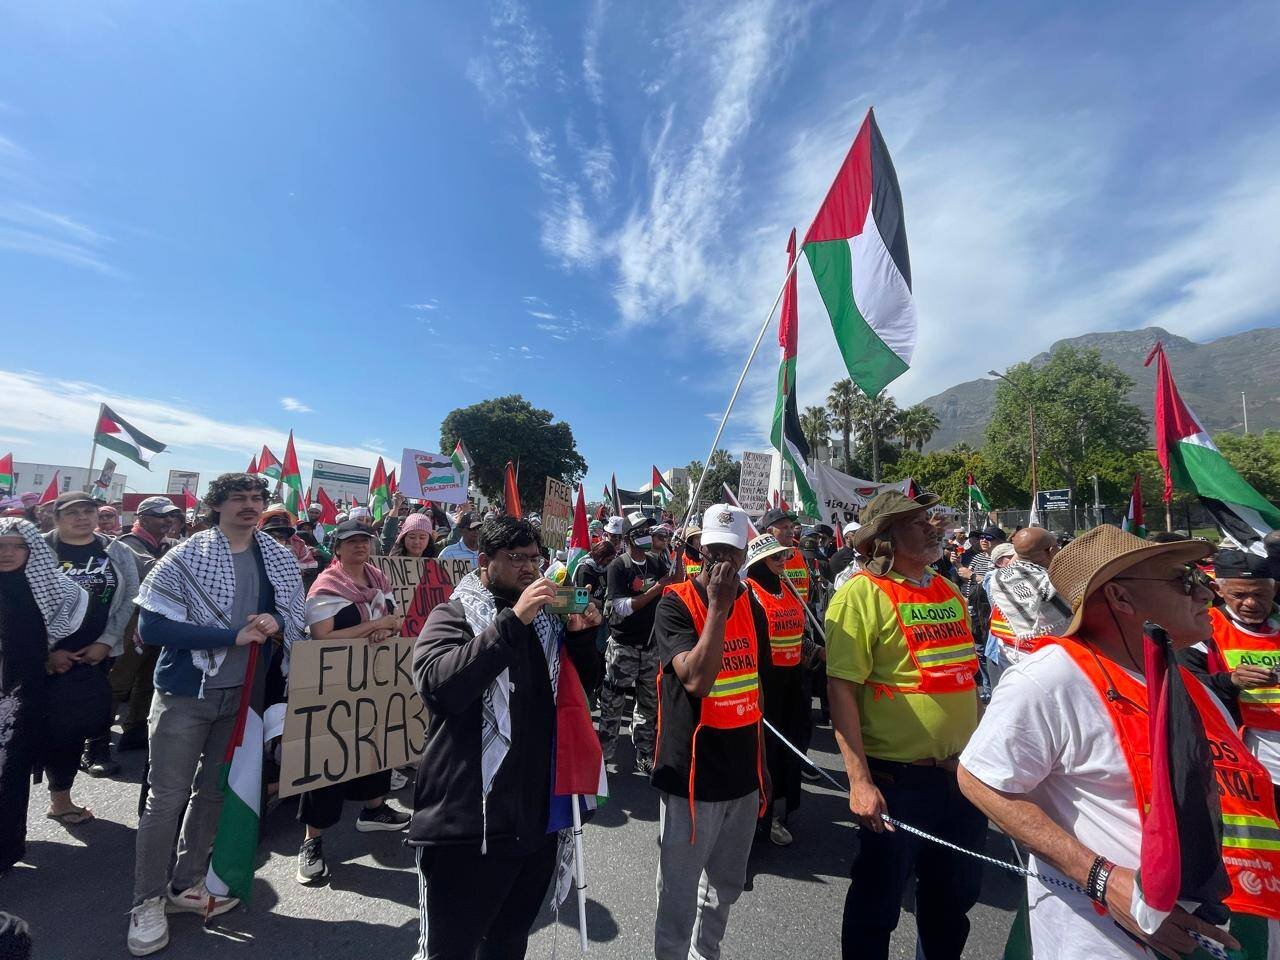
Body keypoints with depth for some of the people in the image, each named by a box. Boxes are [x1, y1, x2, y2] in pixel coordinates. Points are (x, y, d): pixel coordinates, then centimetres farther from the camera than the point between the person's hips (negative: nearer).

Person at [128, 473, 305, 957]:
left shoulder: (281, 559, 0)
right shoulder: (185, 557, -12)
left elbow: (295, 617, 8)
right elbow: (152, 627, -17)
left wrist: (275, 620, -14)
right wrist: (233, 636, -23)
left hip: (240, 694, 4)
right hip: (185, 693, -4)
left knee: (213, 792, 17)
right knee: (167, 798, 5)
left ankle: (186, 884, 35)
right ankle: (147, 901, 25)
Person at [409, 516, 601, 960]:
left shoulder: (548, 619, 9)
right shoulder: (453, 616, -7)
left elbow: (582, 686, 15)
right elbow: (438, 685, -25)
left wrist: (583, 636, -4)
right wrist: (515, 620, -29)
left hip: (537, 819, 6)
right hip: (468, 823, -5)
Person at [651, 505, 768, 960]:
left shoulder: (751, 606, 2)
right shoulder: (676, 604, -16)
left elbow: (754, 688, 10)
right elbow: (696, 679, -28)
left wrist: (763, 765, 15)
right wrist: (717, 606, -28)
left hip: (743, 773, 6)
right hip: (691, 775, -5)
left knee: (727, 885, 23)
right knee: (679, 893, 11)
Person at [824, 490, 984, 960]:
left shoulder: (948, 590, 5)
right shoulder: (862, 593, -17)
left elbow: (963, 676, 15)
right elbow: (841, 688, -20)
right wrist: (860, 780, -22)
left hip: (962, 773, 7)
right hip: (897, 778, -6)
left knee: (954, 895, 25)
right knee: (878, 904, 13)